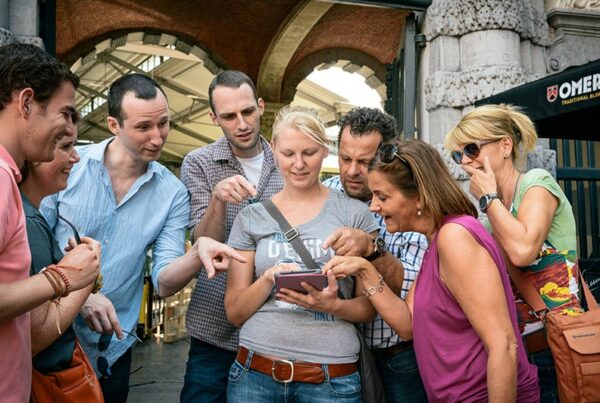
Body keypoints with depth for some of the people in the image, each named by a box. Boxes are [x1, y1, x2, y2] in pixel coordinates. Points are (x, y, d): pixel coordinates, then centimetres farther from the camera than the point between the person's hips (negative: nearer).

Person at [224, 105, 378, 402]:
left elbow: (369, 306, 2)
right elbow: (234, 313, 3)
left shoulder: (354, 213, -1)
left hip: (331, 378, -1)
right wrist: (269, 279, -15)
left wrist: (332, 305, -18)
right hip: (254, 372, 2)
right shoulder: (251, 218, 3)